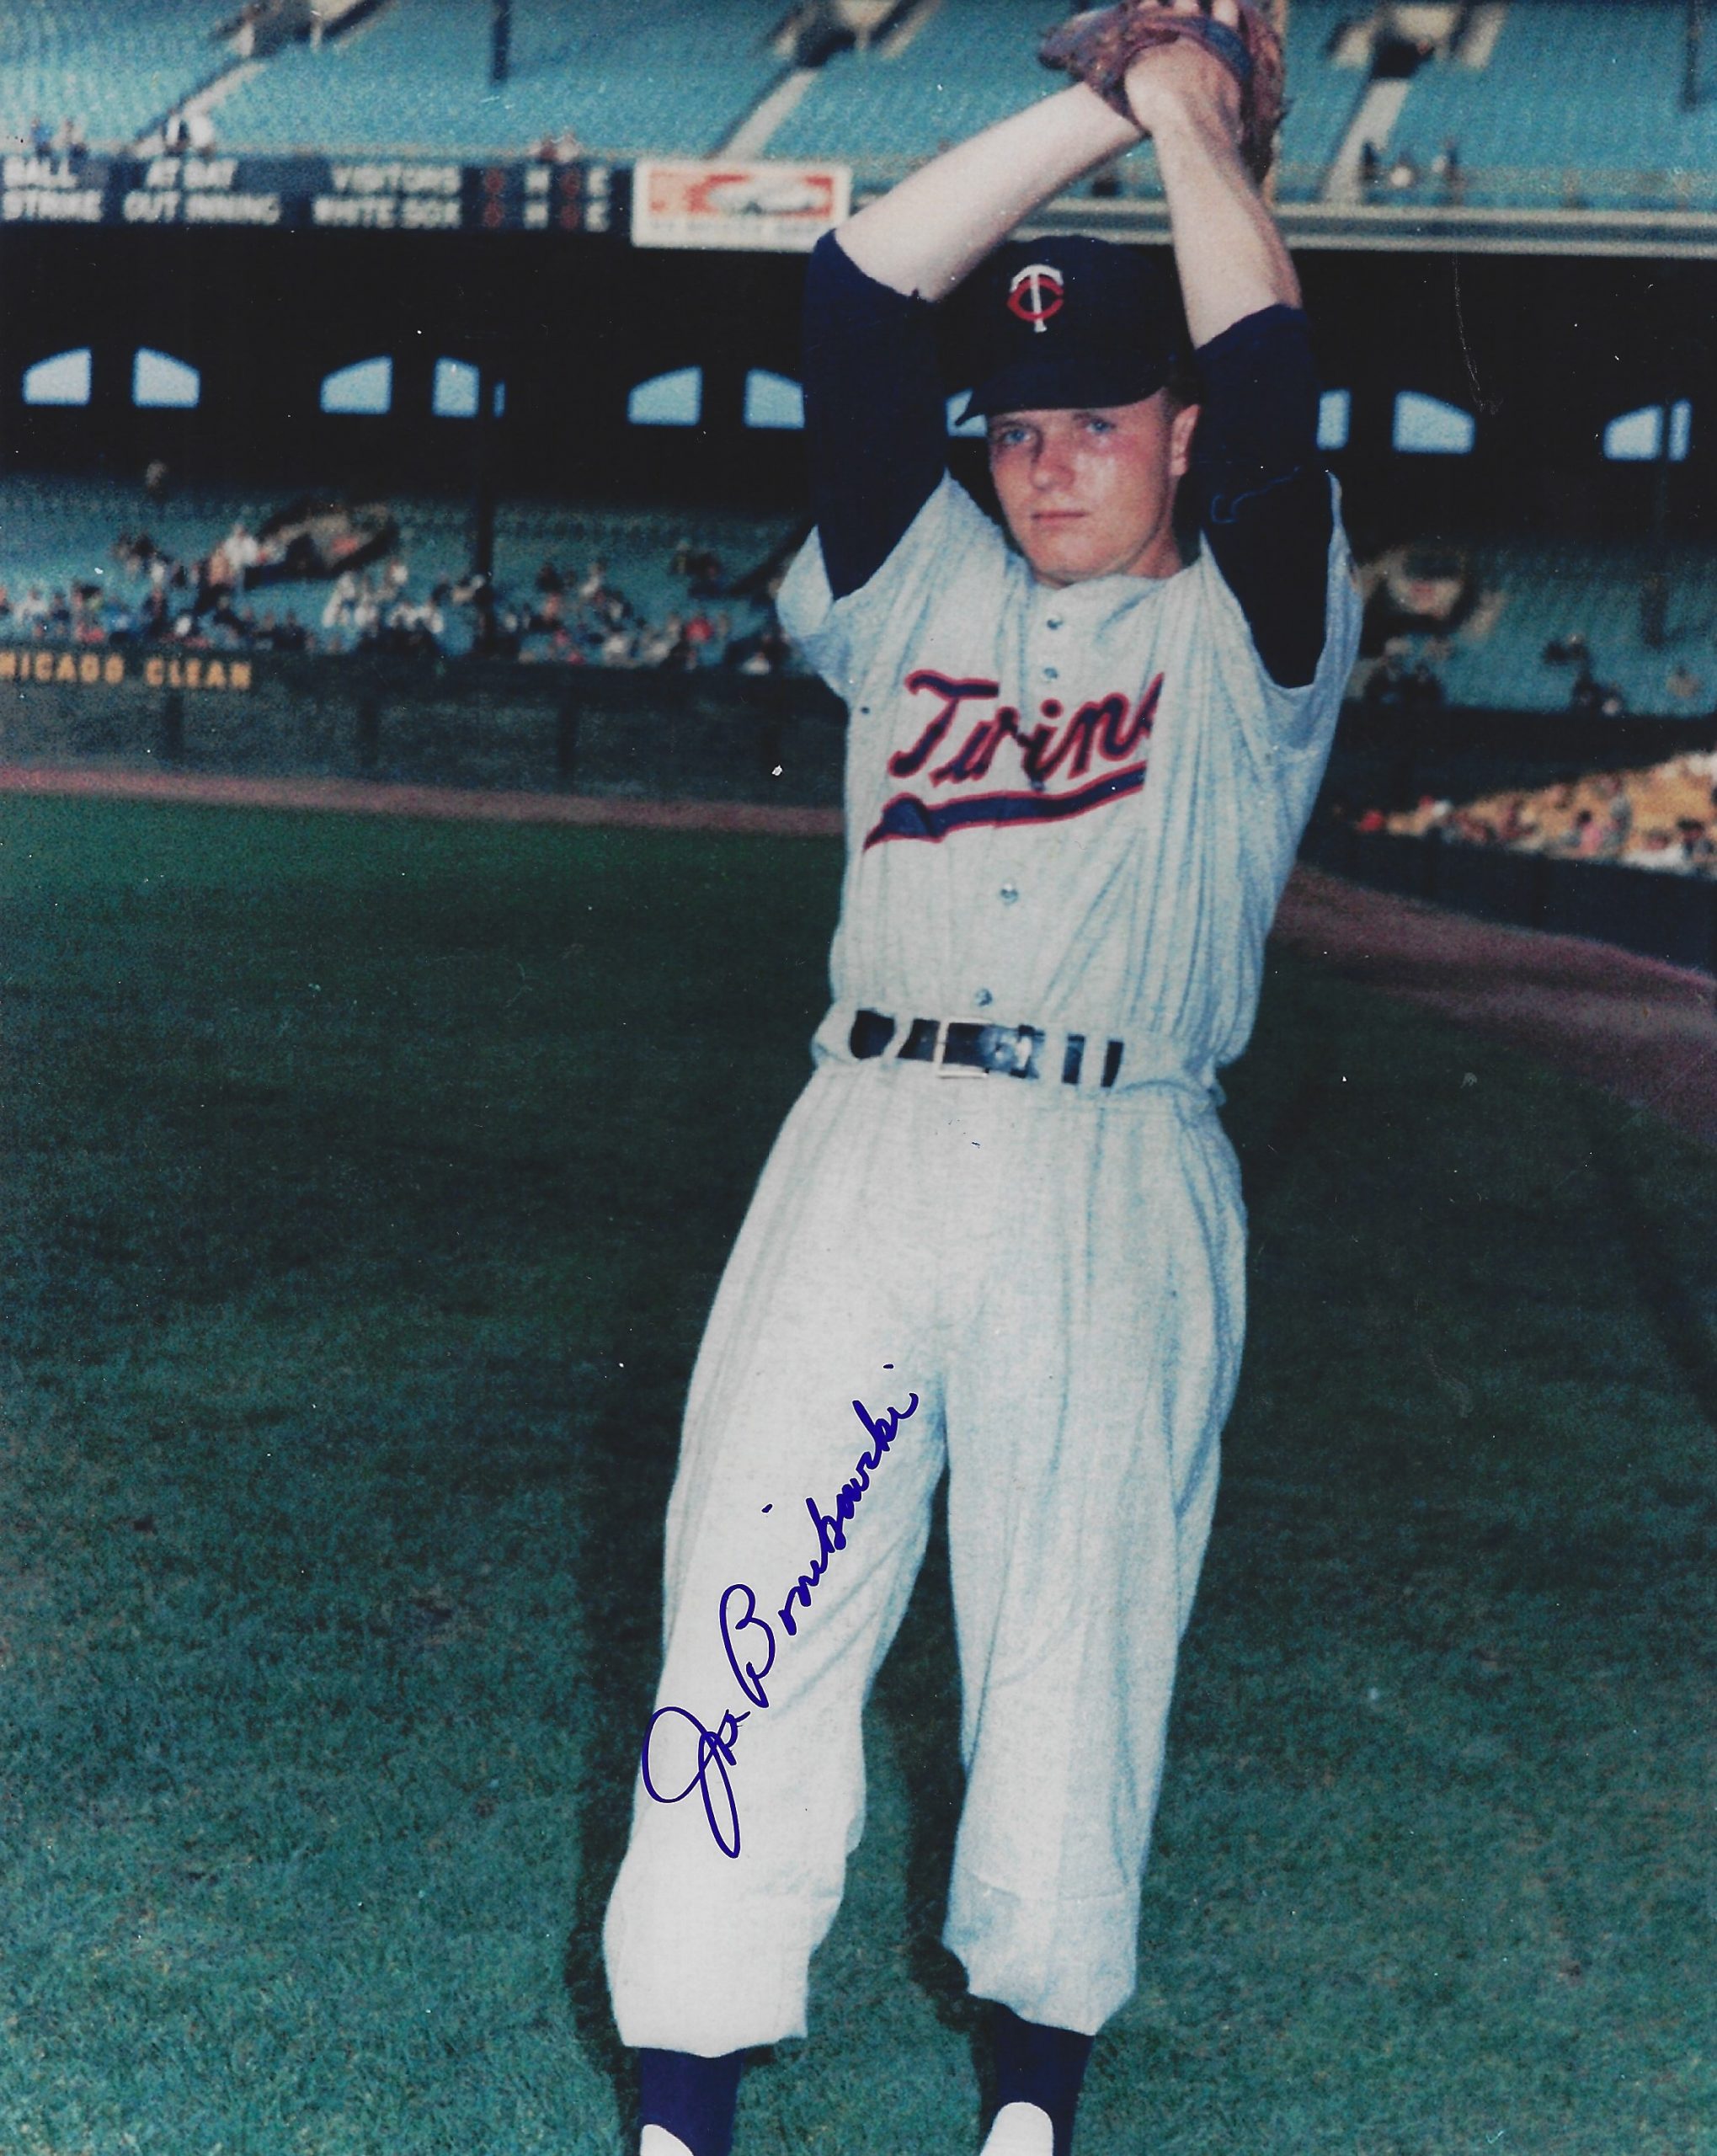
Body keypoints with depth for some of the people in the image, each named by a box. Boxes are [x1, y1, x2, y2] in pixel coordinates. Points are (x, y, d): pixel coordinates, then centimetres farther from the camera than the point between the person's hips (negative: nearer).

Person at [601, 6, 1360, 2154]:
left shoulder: (1248, 630, 7)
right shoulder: (920, 583, 15)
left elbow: (1274, 382, -11)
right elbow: (854, 295, 4)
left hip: (1120, 1194, -2)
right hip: (865, 1147, 2)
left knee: (1073, 1648, 6)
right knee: (750, 1613, -3)